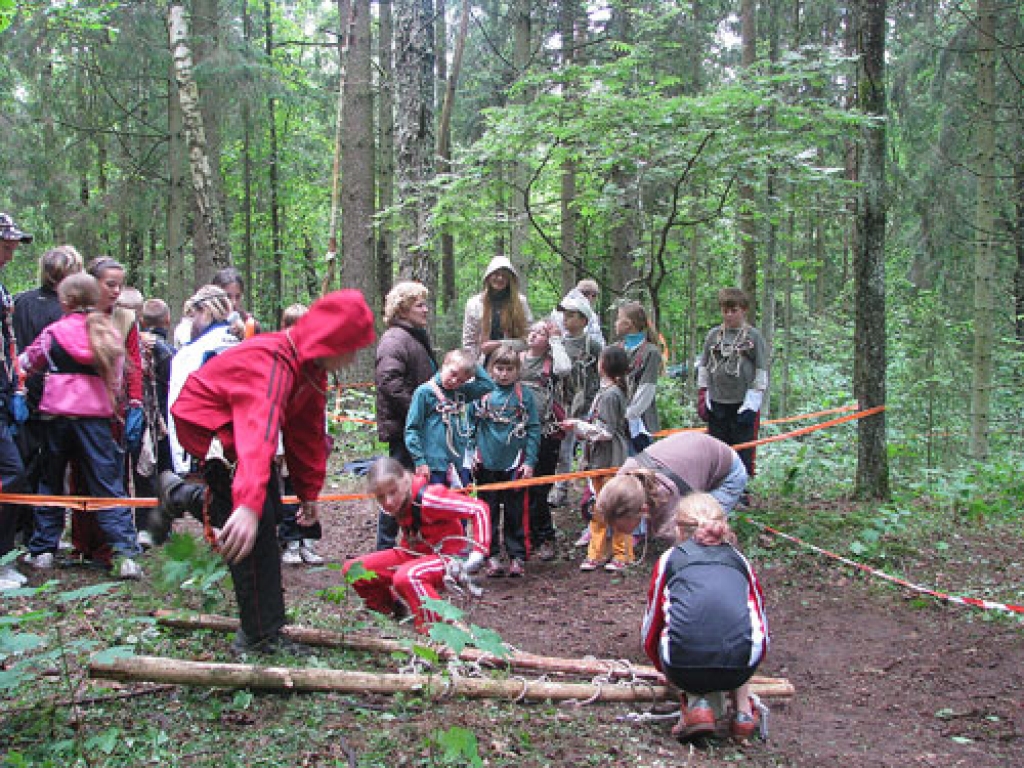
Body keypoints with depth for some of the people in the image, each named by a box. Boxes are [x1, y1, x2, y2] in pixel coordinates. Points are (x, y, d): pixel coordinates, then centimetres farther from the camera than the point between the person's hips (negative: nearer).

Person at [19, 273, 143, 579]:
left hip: (57, 413, -1)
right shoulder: (109, 333, 6)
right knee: (108, 485, -1)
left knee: (50, 482, 14)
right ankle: (125, 553, -10)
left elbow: (28, 364, 17)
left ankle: (43, 550, 19)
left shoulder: (54, 333, 0)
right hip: (96, 414, 1)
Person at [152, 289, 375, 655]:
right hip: (207, 423, -9)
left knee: (269, 511, 13)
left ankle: (178, 495, 35)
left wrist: (309, 494, 10)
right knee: (256, 527, -16)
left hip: (239, 426, 10)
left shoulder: (311, 367, -3)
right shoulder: (272, 362, -35)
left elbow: (309, 432, 7)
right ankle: (260, 636, -9)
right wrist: (249, 506, -62)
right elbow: (260, 432, -50)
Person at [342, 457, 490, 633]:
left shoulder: (428, 499, -25)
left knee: (406, 577, -40)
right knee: (352, 570, -3)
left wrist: (478, 553, -27)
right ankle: (396, 608, 16)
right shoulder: (397, 504, -3)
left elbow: (479, 509, -25)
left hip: (445, 558, -8)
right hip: (414, 553, 8)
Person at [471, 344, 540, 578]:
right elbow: (470, 424, 8)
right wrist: (470, 454, -1)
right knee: (489, 512, 8)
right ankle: (492, 556, 16)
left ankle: (517, 556, 13)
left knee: (516, 513, 5)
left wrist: (529, 461, -6)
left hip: (515, 464, -1)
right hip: (487, 463, 1)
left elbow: (533, 429, -1)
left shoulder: (524, 395, 0)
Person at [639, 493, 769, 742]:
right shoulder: (740, 560, 23)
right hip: (739, 668, 2)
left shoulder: (670, 559, 18)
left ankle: (695, 703, 10)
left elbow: (649, 635, 25)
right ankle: (743, 712, 21)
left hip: (684, 668, -2)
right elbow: (761, 625, 33)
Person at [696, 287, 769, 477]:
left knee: (743, 452, 1)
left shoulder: (754, 336, -1)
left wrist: (752, 403, -8)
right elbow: (703, 367, 14)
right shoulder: (713, 335, 9)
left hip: (743, 404, -3)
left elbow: (761, 372, -2)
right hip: (716, 403, 4)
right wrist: (702, 398, 7)